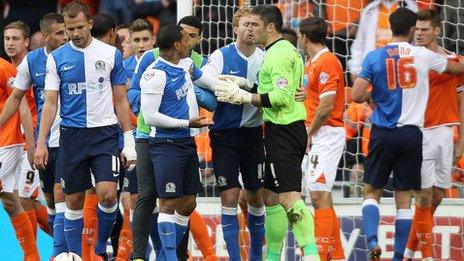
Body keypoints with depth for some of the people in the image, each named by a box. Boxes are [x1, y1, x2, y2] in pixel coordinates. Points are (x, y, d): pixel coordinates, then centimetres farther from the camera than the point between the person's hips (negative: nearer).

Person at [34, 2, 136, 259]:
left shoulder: (111, 54, 3)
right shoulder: (57, 58, 3)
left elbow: (120, 100, 7)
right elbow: (50, 103, 3)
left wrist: (129, 141, 4)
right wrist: (41, 143, -5)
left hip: (105, 132, -1)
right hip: (72, 134, 1)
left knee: (107, 193, -14)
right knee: (74, 200, 3)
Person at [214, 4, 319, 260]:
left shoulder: (278, 54, -13)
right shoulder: (287, 50, 18)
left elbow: (282, 96, -21)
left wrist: (244, 97, -17)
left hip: (283, 131, -11)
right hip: (290, 129, 11)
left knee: (289, 197, -14)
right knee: (270, 196, 15)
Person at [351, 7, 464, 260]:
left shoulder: (374, 57, -3)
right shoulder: (423, 56, 0)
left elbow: (356, 96, -7)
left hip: (382, 134, 0)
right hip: (411, 134, 0)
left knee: (372, 192, 10)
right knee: (403, 200, 6)